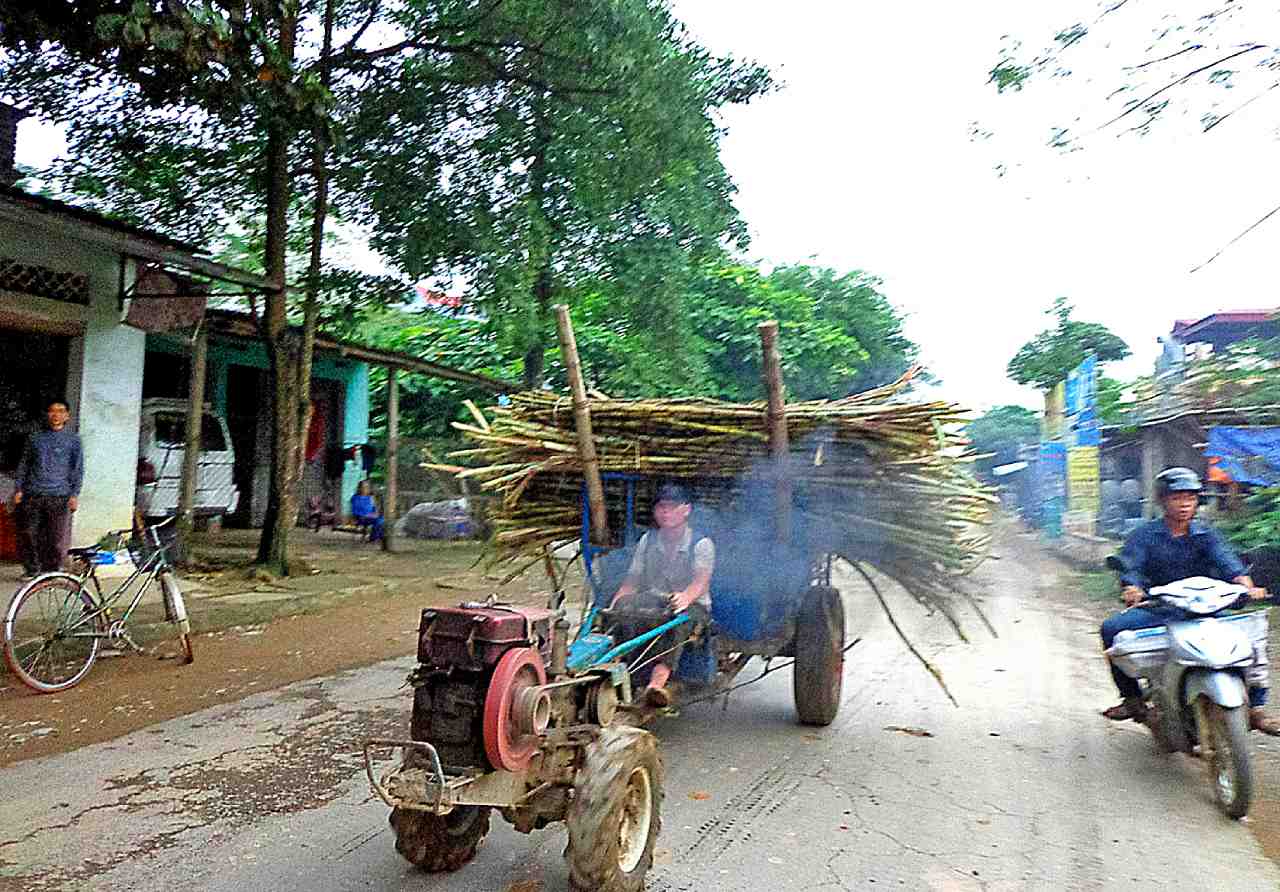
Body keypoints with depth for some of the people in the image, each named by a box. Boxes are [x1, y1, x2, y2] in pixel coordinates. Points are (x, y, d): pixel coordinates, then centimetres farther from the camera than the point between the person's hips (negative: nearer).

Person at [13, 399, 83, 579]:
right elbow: (23, 464, 15)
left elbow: (78, 469, 3)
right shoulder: (35, 438, 12)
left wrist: (75, 494, -5)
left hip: (59, 496, -2)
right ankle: (31, 569, 18)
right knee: (29, 534, 2)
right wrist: (19, 488, 6)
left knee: (58, 538, -6)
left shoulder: (73, 440, 6)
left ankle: (52, 571, 7)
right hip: (32, 495, 2)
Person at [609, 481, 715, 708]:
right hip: (653, 601, 4)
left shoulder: (701, 543, 1)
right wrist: (613, 607, -11)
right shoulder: (647, 541, 13)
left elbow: (701, 581, -16)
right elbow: (631, 581, 8)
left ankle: (657, 681, -56)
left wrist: (685, 597, -39)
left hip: (693, 605, -4)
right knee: (624, 604, -29)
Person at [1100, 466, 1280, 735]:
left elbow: (1227, 562, -10)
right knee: (1112, 628, -24)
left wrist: (1247, 586, -31)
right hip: (1157, 610, -1)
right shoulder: (1144, 535, 1)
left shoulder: (1206, 534, 7)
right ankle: (1132, 698, -11)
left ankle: (1256, 708, -3)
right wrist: (1133, 589, -36)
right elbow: (1131, 566, -13)